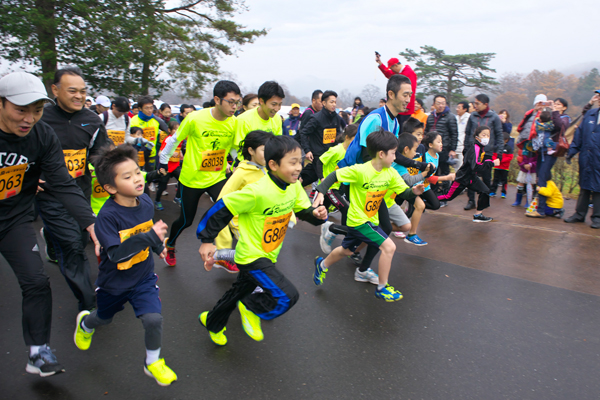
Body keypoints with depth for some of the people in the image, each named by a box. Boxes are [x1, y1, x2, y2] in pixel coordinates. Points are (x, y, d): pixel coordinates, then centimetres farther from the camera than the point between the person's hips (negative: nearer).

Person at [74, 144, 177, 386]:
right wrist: (149, 237, -43)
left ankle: (153, 363, 16)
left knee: (153, 319, -11)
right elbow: (116, 254, -37)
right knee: (104, 318, 24)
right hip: (114, 282, -2)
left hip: (143, 277, 3)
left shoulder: (145, 202, -12)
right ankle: (85, 324, 62)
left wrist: (158, 246, 21)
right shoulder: (107, 216, -30)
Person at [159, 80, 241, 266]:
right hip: (192, 178, -2)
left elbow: (235, 148, 7)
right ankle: (169, 246, 41)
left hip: (217, 177, 3)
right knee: (186, 220, 9)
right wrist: (163, 161, 4)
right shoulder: (195, 118, -19)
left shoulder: (234, 123, -9)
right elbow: (175, 139, -4)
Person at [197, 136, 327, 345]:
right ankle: (251, 308, 10)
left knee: (240, 291, 26)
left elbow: (304, 210, 4)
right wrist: (207, 240, -17)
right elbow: (221, 208, -22)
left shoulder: (294, 186, -8)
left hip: (269, 254, 8)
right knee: (287, 296, -18)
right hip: (251, 255, -8)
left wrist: (316, 213, -19)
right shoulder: (257, 192, -30)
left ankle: (212, 323, 52)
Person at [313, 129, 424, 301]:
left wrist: (414, 191, -23)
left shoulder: (391, 173, -4)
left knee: (347, 250, 25)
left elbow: (403, 192, -2)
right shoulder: (360, 170, -24)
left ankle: (322, 265, 51)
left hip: (371, 219, 8)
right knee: (388, 246, -14)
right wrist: (321, 192, -29)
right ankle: (382, 288, 3)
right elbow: (335, 175, -20)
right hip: (358, 220, -8)